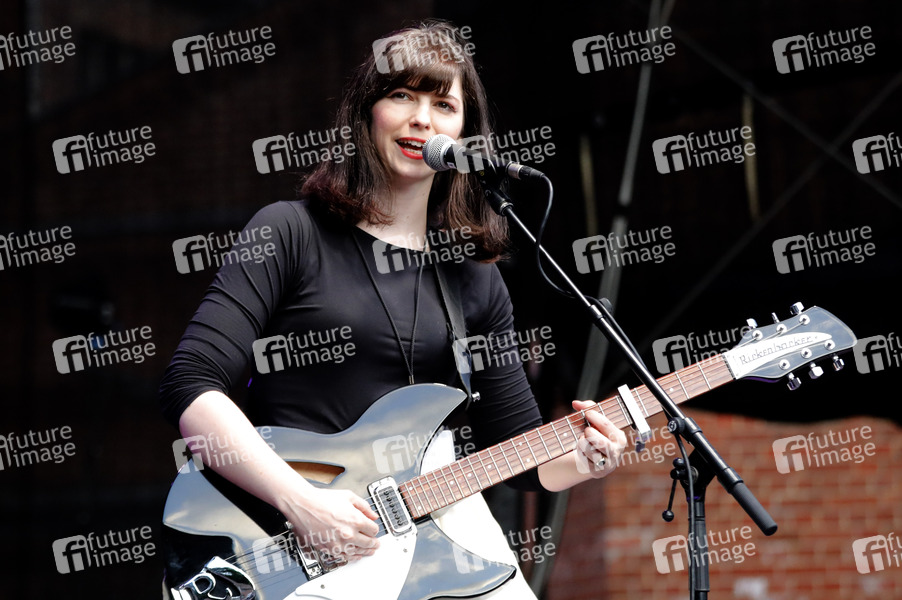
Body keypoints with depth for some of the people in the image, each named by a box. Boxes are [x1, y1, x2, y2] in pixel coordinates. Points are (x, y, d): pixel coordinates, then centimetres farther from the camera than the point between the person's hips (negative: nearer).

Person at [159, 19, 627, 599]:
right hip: (303, 546, -5)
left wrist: (583, 461, -5)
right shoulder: (291, 234, 1)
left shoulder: (475, 278, 15)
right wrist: (301, 501, -17)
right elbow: (190, 387, -8)